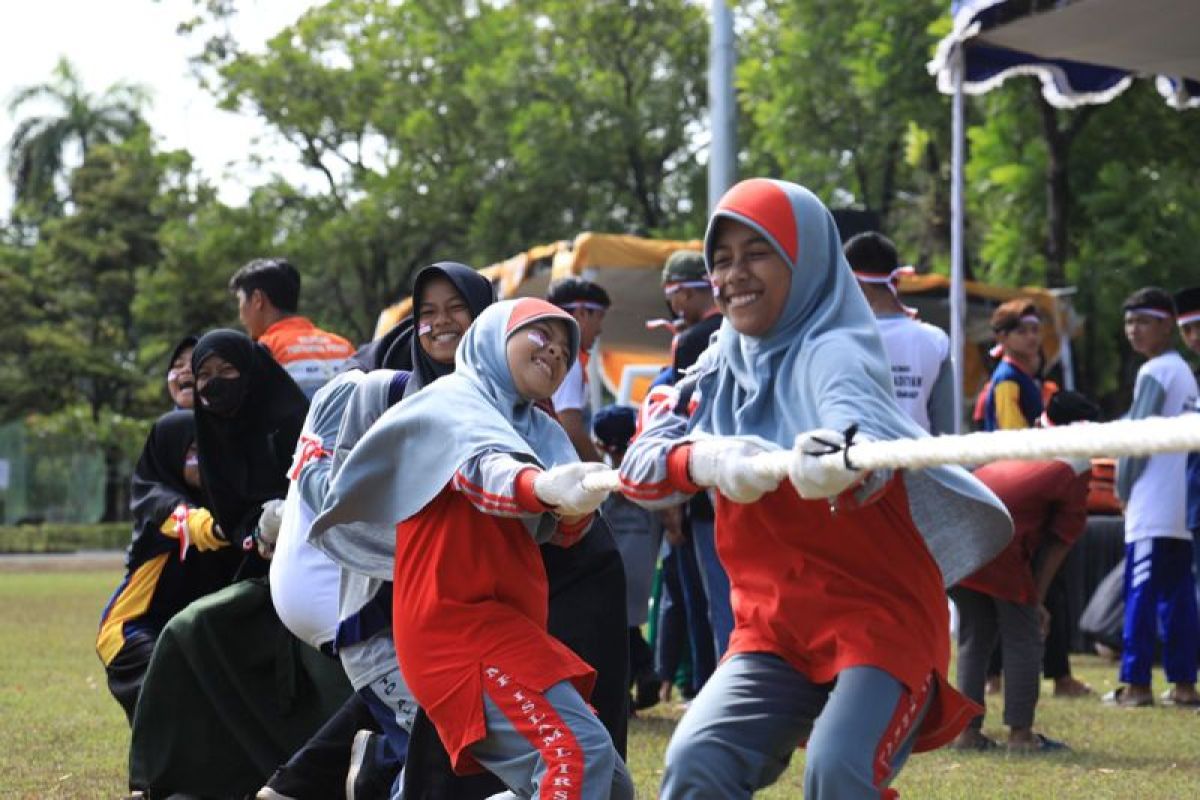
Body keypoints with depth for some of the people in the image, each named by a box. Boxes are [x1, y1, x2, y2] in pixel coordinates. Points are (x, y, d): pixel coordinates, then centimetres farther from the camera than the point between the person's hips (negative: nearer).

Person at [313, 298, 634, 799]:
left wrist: (579, 504, -18)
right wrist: (544, 485, -48)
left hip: (510, 628, 9)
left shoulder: (541, 430, 21)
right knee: (579, 754, -26)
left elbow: (562, 530, 6)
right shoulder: (453, 401, -4)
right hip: (458, 622, -9)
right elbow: (483, 468, -27)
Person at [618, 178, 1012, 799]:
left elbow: (867, 433, -36)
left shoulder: (834, 352, -13)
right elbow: (637, 466, -7)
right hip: (771, 626, 5)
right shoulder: (719, 370, 5)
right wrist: (707, 460, -29)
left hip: (879, 619, -5)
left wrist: (841, 462, -61)